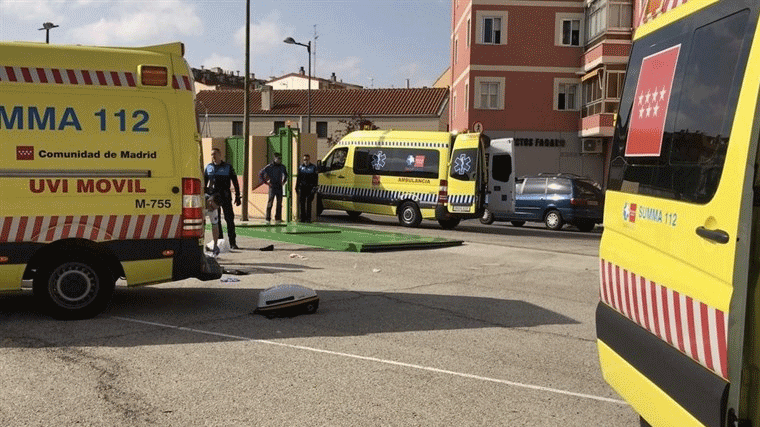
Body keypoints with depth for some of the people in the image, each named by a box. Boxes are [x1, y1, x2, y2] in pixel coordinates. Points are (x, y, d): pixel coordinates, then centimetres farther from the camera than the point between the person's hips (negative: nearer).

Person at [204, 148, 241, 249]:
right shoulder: (208, 167, 12)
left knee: (229, 219, -6)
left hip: (225, 196, -3)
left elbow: (235, 182, 5)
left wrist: (237, 196, 0)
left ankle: (232, 242, -3)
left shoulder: (228, 167, 4)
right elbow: (204, 182, 16)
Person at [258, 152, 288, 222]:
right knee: (270, 202, -4)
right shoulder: (270, 166, -5)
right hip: (272, 186, -4)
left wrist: (284, 181, 14)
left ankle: (278, 218, 8)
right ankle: (268, 218, 1)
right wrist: (265, 182, -3)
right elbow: (261, 173, -1)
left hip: (279, 187, 4)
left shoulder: (282, 167, 8)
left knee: (279, 203, 3)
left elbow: (285, 174, 28)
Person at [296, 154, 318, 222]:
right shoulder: (301, 167, 14)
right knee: (301, 202, -1)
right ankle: (302, 217, 5)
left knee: (308, 202, -7)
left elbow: (316, 177, -1)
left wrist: (315, 186, -11)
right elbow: (298, 177, 18)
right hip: (302, 186, 3)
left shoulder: (313, 167, 3)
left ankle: (308, 218, -3)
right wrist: (296, 186, 13)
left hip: (310, 187, -3)